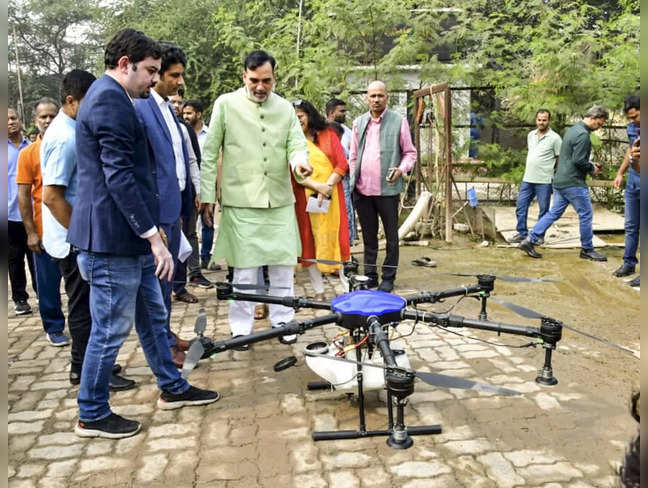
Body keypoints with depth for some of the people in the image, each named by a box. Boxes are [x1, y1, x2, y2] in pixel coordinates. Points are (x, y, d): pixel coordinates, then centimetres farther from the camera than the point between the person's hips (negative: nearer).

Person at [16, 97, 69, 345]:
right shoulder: (28, 153, -2)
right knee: (49, 282, 7)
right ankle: (53, 328, 22)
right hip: (46, 230, -2)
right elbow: (23, 196, -3)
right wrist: (30, 232, -8)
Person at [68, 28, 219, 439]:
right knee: (112, 329, 2)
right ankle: (92, 416, 18)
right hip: (113, 238, -11)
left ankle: (173, 388, 33)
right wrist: (153, 236, -23)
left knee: (152, 316, 18)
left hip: (129, 236, 11)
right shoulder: (109, 101, -16)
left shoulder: (114, 98, 18)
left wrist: (149, 231, 24)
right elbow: (119, 177, -24)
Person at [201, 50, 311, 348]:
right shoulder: (226, 104, 1)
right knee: (245, 268, 1)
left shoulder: (285, 108, 11)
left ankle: (282, 321, 23)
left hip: (280, 201, 3)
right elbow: (209, 154, 3)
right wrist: (208, 196, -1)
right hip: (241, 201, -3)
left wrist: (299, 162, -20)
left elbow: (297, 144, 5)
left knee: (283, 265, 7)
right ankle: (240, 328, 15)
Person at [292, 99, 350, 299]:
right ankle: (319, 292, 9)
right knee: (309, 241, 1)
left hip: (332, 197, 0)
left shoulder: (328, 134, 8)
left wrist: (328, 187, -11)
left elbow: (342, 164, 1)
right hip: (305, 199, 0)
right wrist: (318, 186, -16)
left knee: (335, 238, 2)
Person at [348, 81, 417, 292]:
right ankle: (370, 276, 24)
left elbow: (410, 152, 2)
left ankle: (388, 278, 16)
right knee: (368, 236, 14)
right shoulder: (359, 123, 12)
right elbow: (353, 156, 15)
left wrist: (401, 169, -17)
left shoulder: (399, 122, 0)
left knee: (391, 236, 5)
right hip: (362, 190, 4)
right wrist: (353, 181, 9)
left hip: (388, 189, -4)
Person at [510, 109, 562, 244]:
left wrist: (547, 167, 3)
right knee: (521, 206, 6)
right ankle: (522, 233, 17)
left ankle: (539, 235, 15)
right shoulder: (531, 135, 11)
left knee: (543, 210, 4)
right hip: (527, 179, 6)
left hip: (544, 181, -5)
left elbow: (560, 159, -3)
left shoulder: (554, 138, -8)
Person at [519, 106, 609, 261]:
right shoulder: (583, 134, -16)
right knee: (586, 215, 2)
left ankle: (530, 240, 6)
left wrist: (591, 165, 15)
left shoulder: (573, 129, 16)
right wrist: (592, 169, -4)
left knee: (554, 213, 11)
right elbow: (578, 160, -21)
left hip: (560, 181, 10)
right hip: (574, 183, -10)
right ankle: (587, 249, 13)